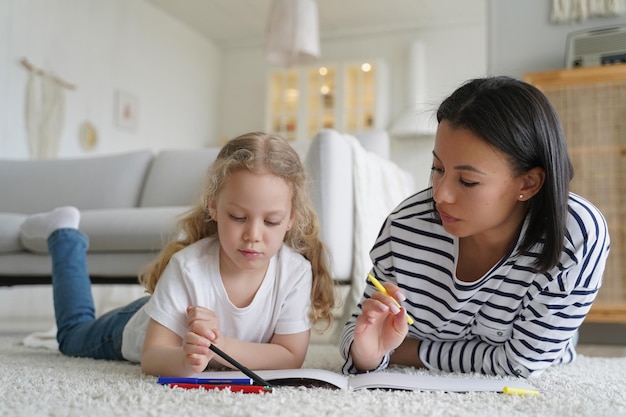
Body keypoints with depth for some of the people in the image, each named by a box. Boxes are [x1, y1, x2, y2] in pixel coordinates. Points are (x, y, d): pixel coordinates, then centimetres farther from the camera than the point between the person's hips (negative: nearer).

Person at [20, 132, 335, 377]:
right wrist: (186, 361, -61)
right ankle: (65, 234, 43)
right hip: (137, 327, -2)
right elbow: (152, 357, -38)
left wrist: (218, 346, -46)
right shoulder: (187, 266, -42)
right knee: (73, 337, 31)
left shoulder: (296, 271, -35)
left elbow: (292, 357, -34)